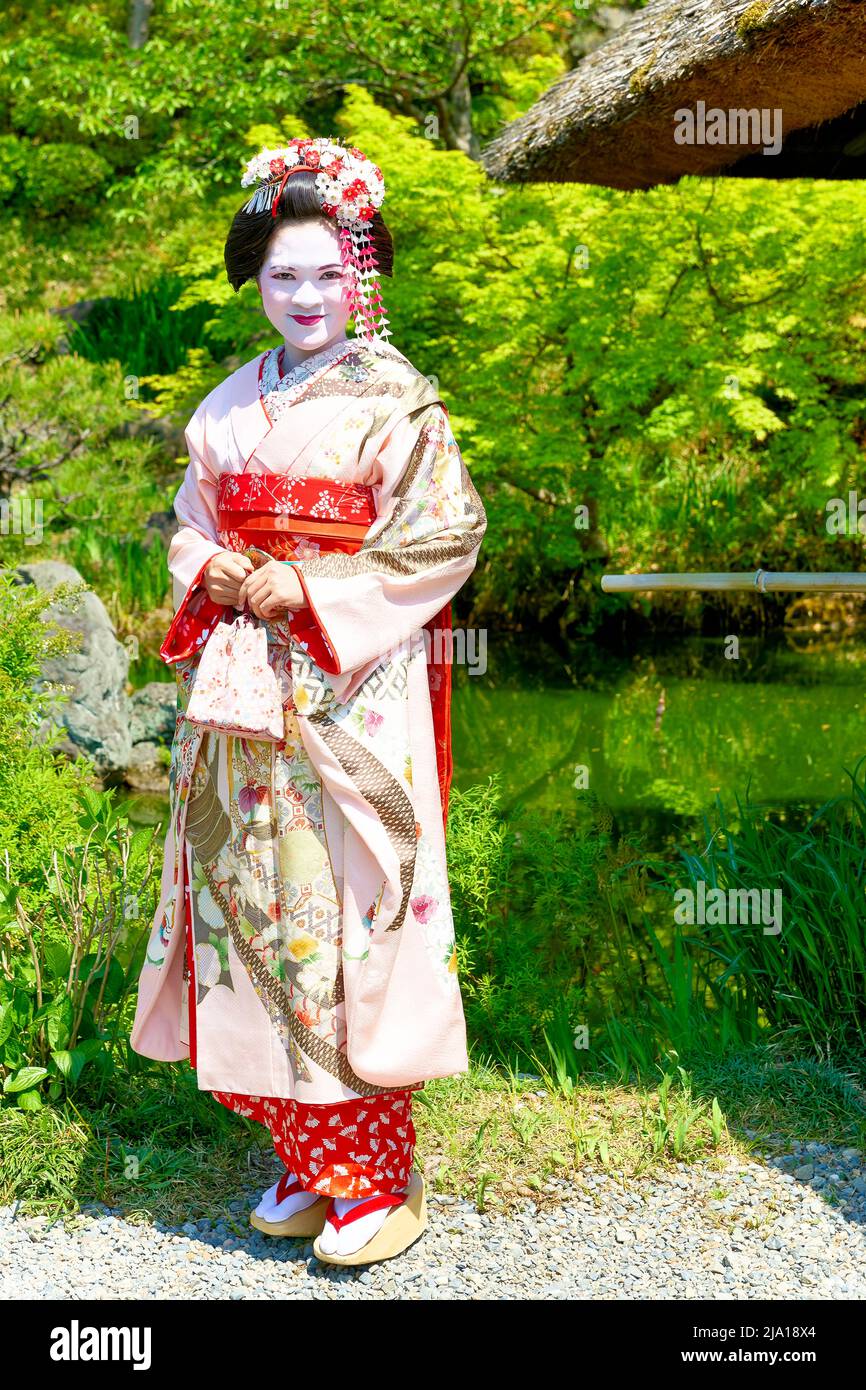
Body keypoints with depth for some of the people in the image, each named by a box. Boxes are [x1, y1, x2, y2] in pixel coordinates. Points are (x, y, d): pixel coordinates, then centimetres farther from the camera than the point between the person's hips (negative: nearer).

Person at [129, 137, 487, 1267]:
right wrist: (216, 573, -4)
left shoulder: (396, 400, -3)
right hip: (242, 695, 6)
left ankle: (377, 1184, 6)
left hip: (351, 695, -6)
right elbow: (193, 526, 19)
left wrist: (307, 594, -13)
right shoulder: (231, 406, 14)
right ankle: (308, 1160, 19)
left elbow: (443, 540, -8)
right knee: (254, 909, 6)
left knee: (344, 915, -5)